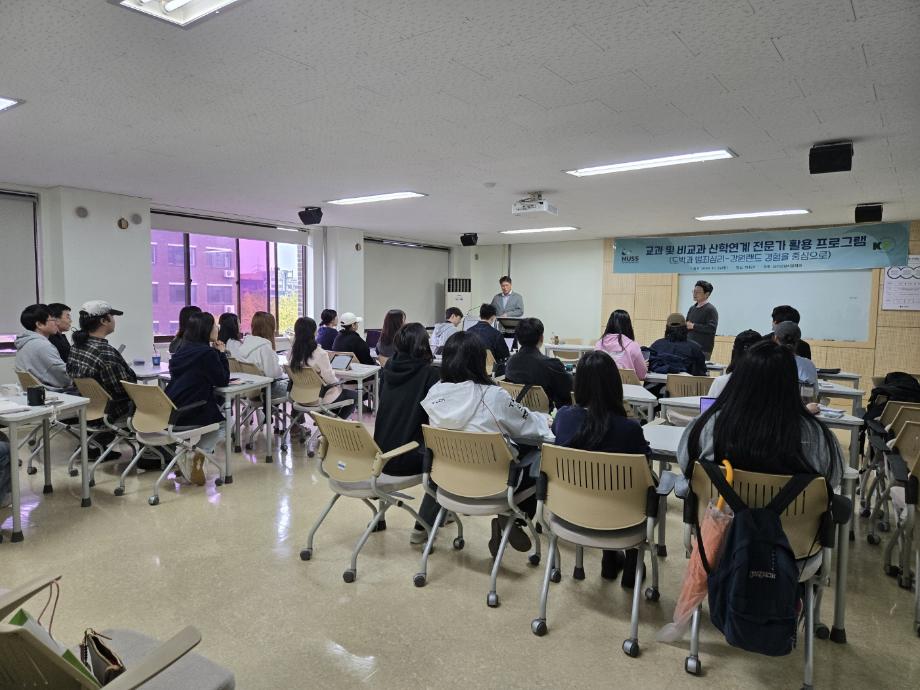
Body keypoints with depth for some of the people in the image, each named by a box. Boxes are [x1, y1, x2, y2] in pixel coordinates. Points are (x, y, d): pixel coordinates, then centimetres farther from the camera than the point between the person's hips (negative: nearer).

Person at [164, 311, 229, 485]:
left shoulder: (184, 350, 10)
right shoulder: (207, 352, -14)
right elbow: (223, 381, -4)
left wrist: (216, 353, 15)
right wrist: (221, 353, 4)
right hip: (187, 417, -7)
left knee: (216, 409, 32)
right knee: (224, 421, 22)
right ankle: (197, 455, 4)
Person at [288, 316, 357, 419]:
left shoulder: (293, 352, -7)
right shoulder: (320, 354, -26)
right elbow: (330, 379, -21)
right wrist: (337, 379, 2)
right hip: (321, 397, -7)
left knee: (339, 389, 31)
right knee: (355, 395, 15)